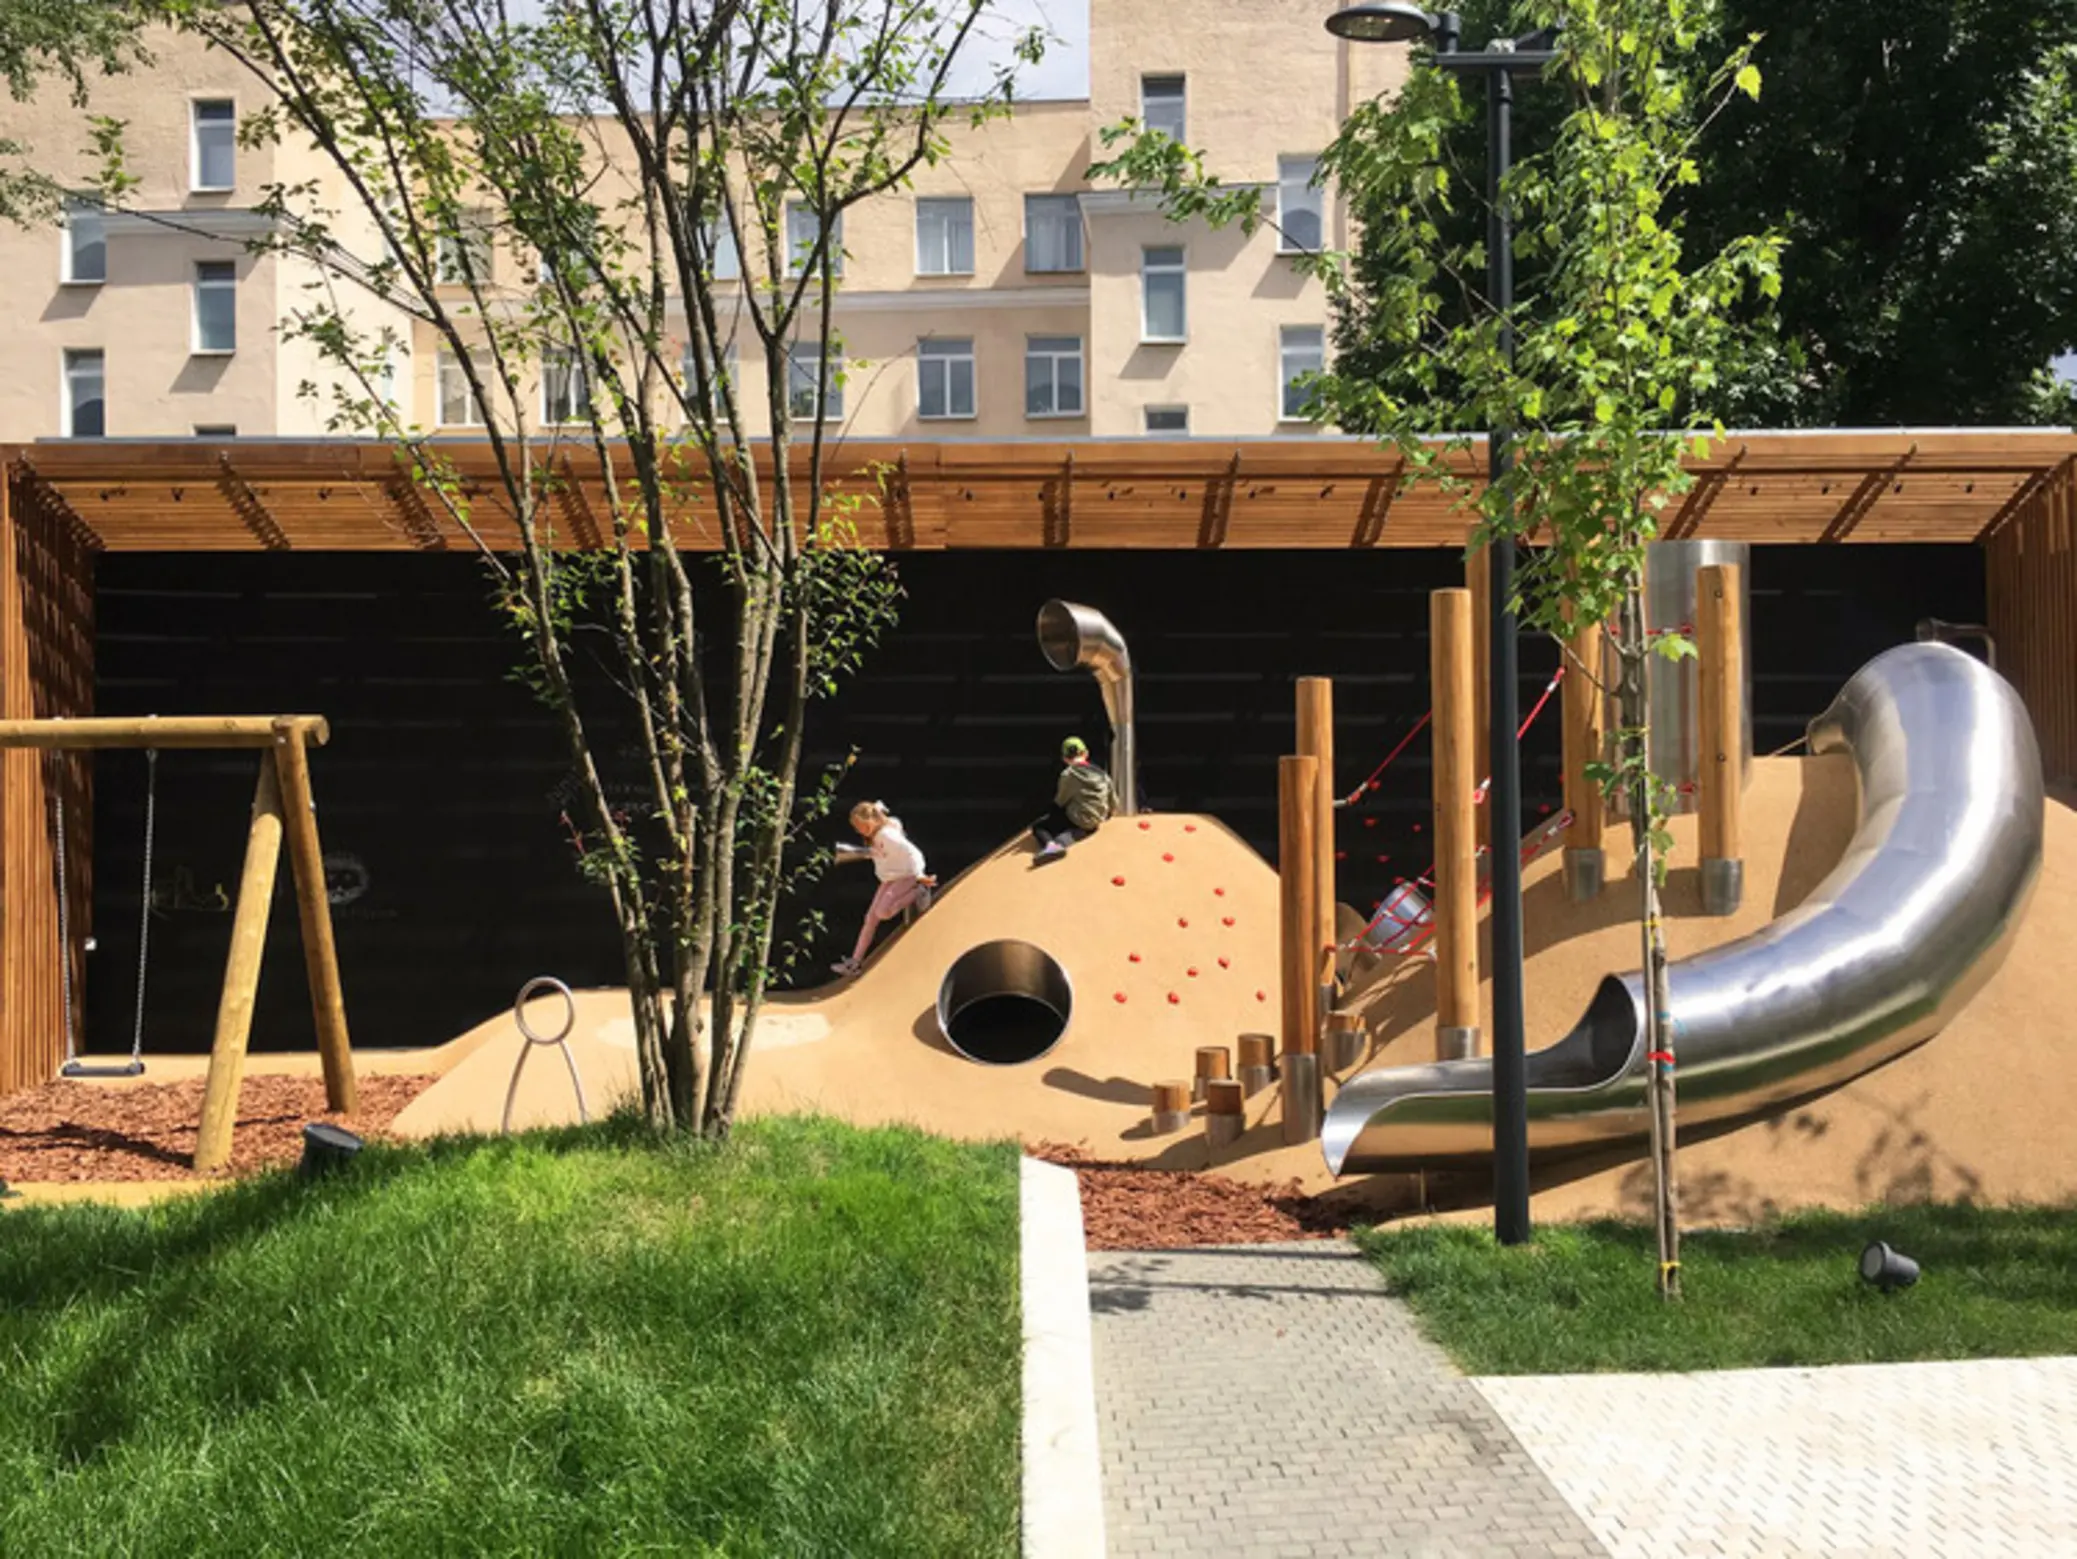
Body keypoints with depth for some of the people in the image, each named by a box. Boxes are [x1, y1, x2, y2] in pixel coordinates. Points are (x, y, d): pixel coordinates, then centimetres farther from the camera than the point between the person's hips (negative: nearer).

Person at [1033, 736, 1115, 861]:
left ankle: (1049, 844, -26)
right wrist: (1101, 817, 27)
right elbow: (1113, 804, 9)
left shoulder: (1068, 775, -11)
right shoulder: (1101, 774, 5)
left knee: (1038, 826, 7)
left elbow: (1060, 802, -1)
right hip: (1094, 823, 5)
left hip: (1074, 820, -5)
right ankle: (1061, 843, -24)